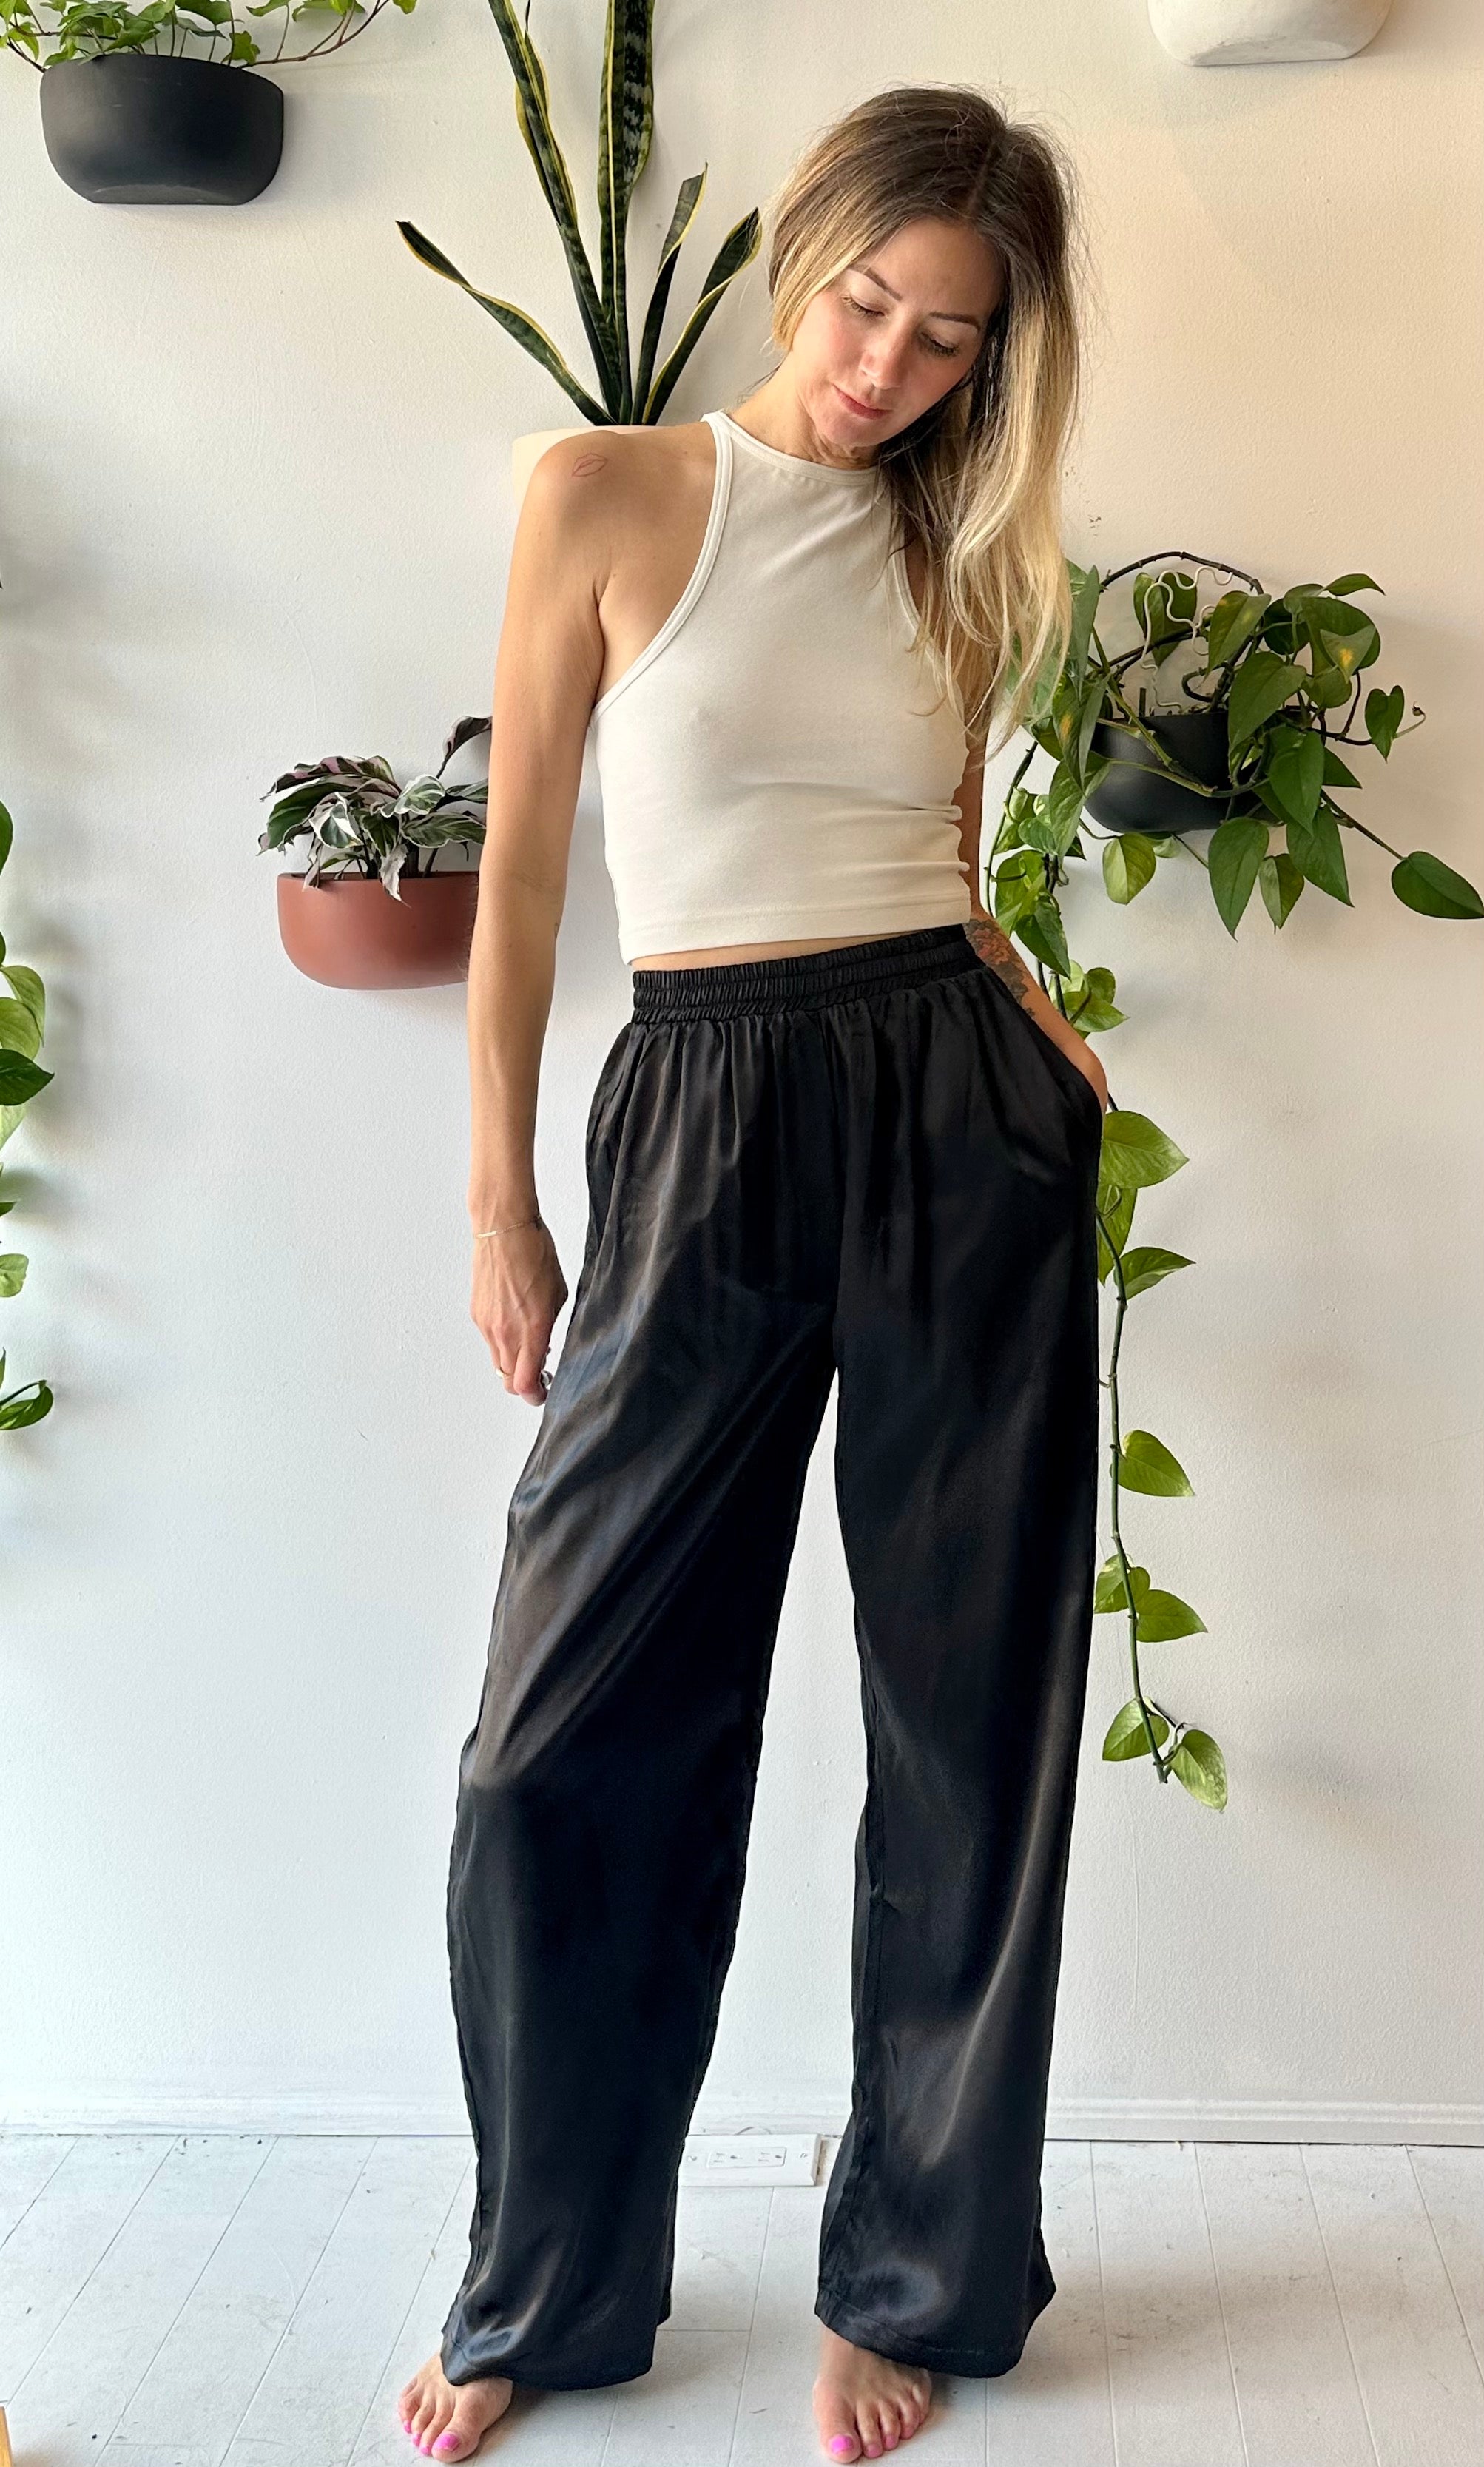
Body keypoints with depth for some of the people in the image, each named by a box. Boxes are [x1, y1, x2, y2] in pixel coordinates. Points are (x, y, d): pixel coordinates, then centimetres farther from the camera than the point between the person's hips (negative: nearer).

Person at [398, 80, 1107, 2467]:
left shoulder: (958, 557, 12)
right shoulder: (610, 497, 2)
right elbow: (523, 868, 2)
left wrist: (1055, 1056, -1)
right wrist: (500, 1201, 0)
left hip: (965, 1125, 3)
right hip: (704, 1127, -2)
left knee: (970, 1715, 7)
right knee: (567, 1737, 1)